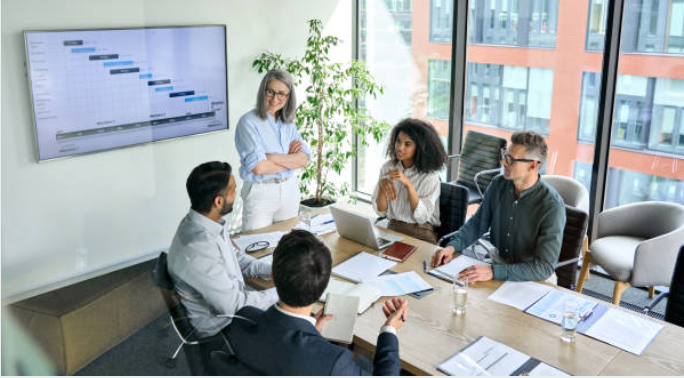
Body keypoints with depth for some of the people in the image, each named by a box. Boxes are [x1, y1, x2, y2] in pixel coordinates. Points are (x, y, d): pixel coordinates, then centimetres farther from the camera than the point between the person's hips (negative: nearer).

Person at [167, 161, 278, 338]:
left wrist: (271, 270, -2)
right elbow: (233, 306, -27)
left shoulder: (206, 222, -7)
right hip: (220, 326, -8)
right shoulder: (198, 250, -35)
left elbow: (234, 256, 11)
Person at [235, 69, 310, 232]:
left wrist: (273, 157, -18)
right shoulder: (248, 122, -11)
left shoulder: (288, 123, 7)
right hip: (260, 193, -5)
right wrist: (291, 159, -9)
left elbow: (304, 159, -4)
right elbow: (258, 167, -21)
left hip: (289, 190, 5)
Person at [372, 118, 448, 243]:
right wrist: (382, 185, -18)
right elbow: (380, 211, 1)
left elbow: (422, 217, -15)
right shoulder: (387, 167, 3)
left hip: (421, 235, -4)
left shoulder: (430, 175, -9)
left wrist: (408, 184, -24)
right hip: (392, 230, 4)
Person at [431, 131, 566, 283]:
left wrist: (493, 272, -34)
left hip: (534, 278, -5)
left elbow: (545, 268, -25)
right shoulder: (498, 185, -5)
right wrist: (452, 246, -9)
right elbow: (478, 222, 9)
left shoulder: (552, 206, -22)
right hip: (499, 262, 5)